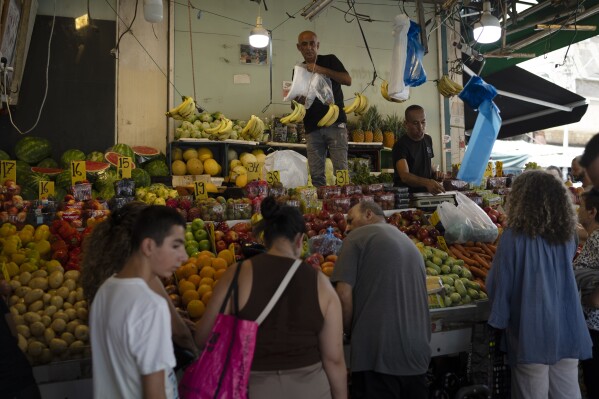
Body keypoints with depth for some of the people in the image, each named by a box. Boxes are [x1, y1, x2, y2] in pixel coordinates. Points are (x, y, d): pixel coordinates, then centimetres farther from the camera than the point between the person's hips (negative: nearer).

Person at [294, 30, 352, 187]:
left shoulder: (329, 60, 5)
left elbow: (348, 80, -10)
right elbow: (298, 101, 17)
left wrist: (321, 70, -18)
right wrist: (301, 99, -7)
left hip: (335, 123, -3)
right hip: (312, 128, 3)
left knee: (340, 169, -10)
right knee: (316, 175, 0)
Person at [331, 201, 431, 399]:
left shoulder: (358, 236, -1)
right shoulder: (410, 244, 20)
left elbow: (343, 294, -11)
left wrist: (350, 332, 5)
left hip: (378, 353, -7)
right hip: (417, 353, 7)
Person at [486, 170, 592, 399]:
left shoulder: (514, 237, -13)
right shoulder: (567, 234, 2)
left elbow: (498, 284, -7)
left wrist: (498, 320, 7)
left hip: (531, 335, -4)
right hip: (567, 332, 4)